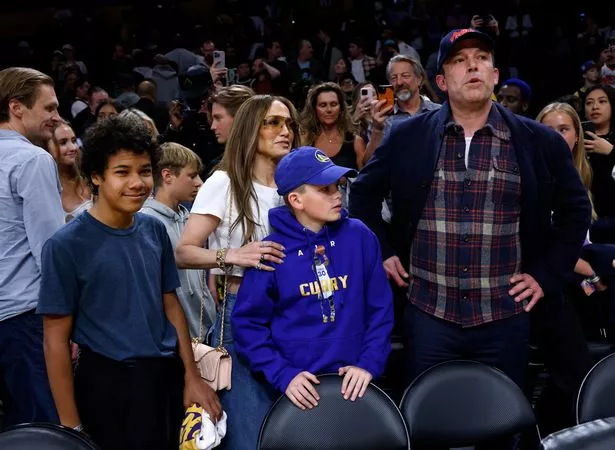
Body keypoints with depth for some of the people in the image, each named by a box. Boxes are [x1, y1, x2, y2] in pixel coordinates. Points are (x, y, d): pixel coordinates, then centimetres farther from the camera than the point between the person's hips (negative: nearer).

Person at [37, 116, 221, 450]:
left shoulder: (155, 230, 1)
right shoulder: (66, 245, -14)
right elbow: (56, 340, -11)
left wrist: (192, 376, 8)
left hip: (168, 376, 5)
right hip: (107, 385, -5)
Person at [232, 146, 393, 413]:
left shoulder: (360, 237, -1)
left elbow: (380, 308, 2)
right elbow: (247, 323, -5)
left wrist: (369, 364, -8)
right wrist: (283, 375, -14)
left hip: (353, 384, 2)